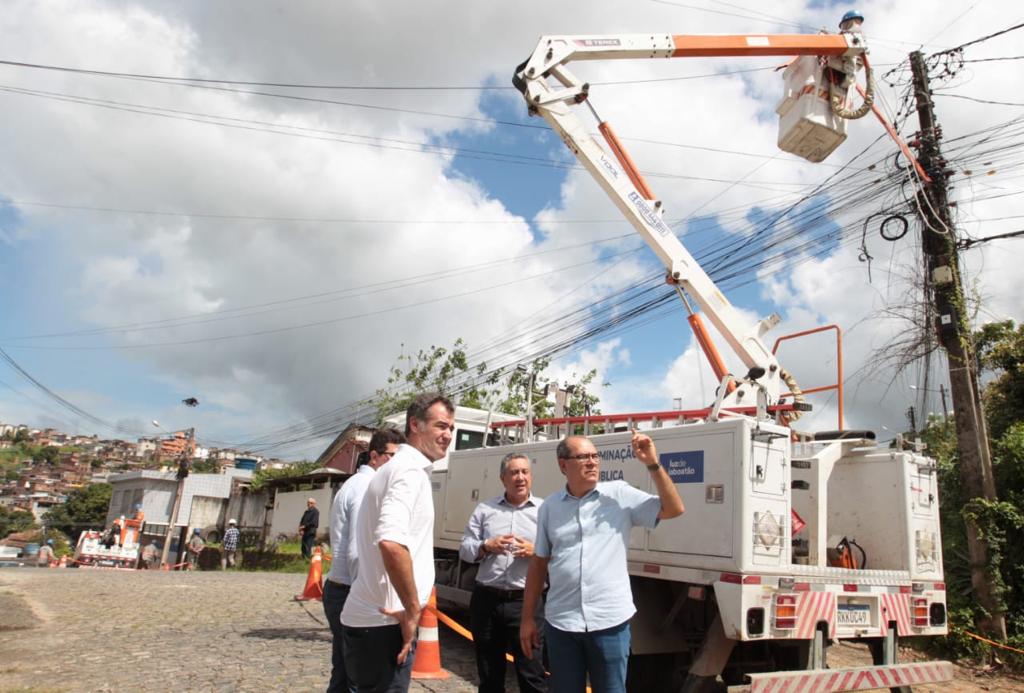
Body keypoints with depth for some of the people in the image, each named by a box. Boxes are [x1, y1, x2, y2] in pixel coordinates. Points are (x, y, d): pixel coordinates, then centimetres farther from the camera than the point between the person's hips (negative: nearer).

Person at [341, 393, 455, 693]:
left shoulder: (396, 466, 16)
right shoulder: (410, 470, -16)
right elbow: (392, 543, -32)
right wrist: (412, 609, -21)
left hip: (368, 616, 10)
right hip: (383, 622, -10)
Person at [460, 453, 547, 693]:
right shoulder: (484, 509, 8)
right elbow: (465, 549, 7)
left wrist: (535, 552, -16)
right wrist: (486, 546, -11)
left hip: (526, 602, -2)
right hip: (486, 600, 3)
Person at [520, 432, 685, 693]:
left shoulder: (620, 494, -2)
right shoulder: (549, 506, 3)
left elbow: (673, 509, -6)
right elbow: (538, 564, 8)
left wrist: (652, 464, -15)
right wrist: (527, 618, 8)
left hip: (610, 621, -1)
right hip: (561, 623, 2)